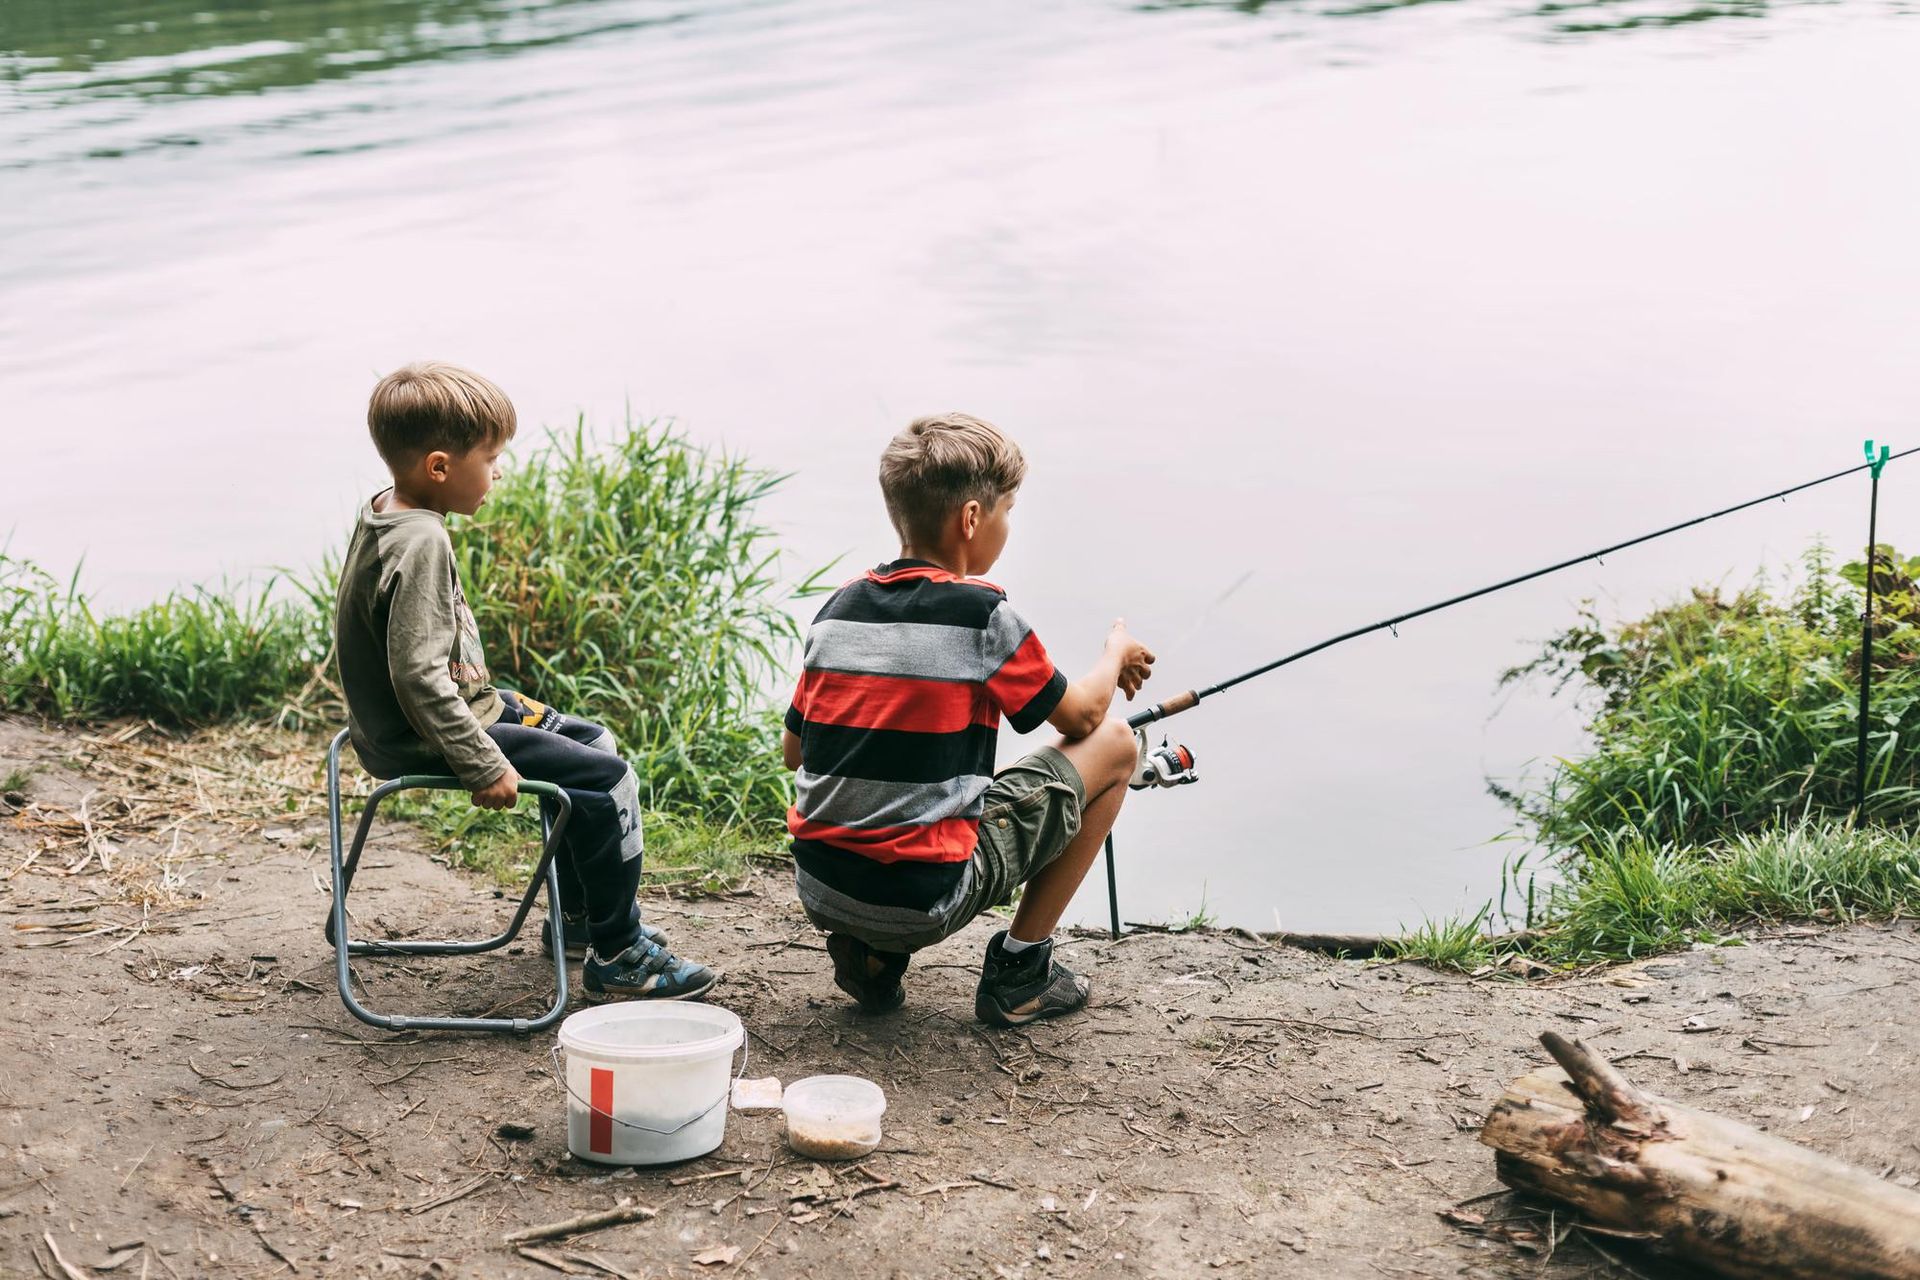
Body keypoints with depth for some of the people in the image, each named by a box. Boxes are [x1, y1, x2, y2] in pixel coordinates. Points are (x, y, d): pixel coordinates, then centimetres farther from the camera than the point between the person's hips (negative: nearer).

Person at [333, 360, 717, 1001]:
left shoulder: (385, 514, 6)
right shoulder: (420, 545, -26)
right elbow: (418, 675, -32)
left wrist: (497, 703, 19)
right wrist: (482, 765, -28)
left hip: (458, 707, 11)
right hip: (425, 742, -11)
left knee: (592, 741, 22)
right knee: (608, 779, -10)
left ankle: (578, 918, 33)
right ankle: (616, 955, 0)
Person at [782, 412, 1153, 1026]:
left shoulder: (839, 608, 5)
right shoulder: (981, 614, -11)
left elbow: (794, 751, 13)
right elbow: (1081, 715, 3)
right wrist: (1117, 653, 24)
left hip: (817, 890, 6)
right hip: (925, 899, -6)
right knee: (1114, 745, 9)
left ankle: (871, 954, 16)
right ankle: (1019, 970, 13)